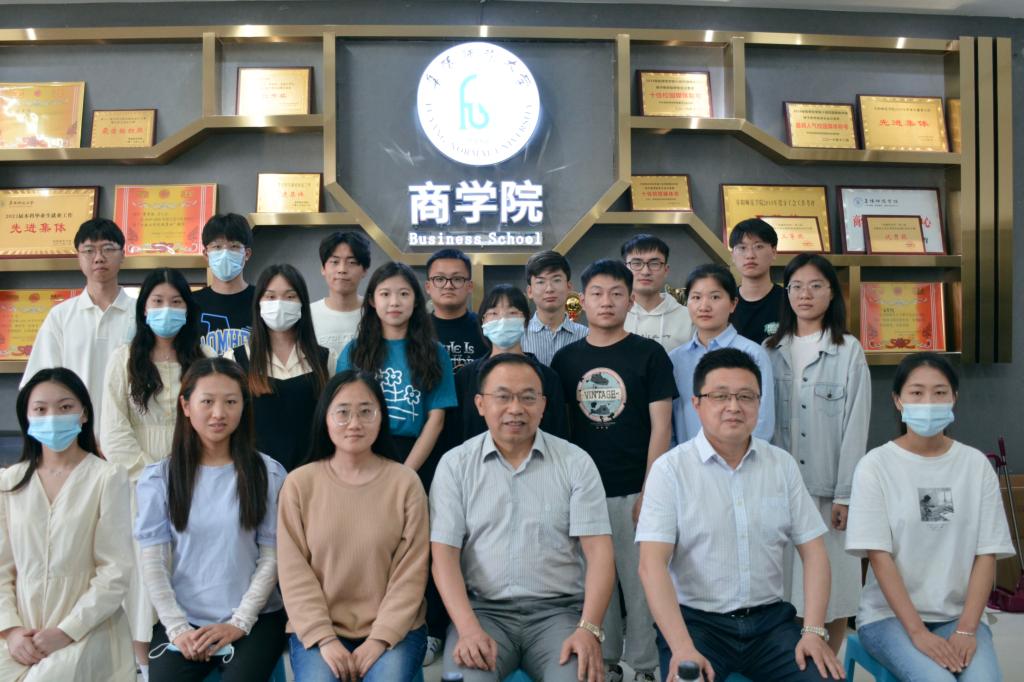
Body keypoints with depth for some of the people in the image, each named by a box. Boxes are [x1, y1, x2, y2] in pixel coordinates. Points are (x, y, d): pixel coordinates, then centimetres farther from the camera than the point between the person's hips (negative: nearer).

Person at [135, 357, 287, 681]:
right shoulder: (158, 477, 4)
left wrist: (239, 622, -8)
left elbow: (271, 557, 0)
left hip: (255, 618, -1)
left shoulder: (268, 473, 1)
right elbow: (153, 560, 0)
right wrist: (177, 627, -9)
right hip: (182, 620, 1)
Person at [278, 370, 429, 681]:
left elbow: (410, 572, -3)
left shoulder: (405, 482, -2)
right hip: (318, 629, 1)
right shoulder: (299, 483, 0)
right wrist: (324, 639, -11)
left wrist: (379, 639, -12)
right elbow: (294, 572, -2)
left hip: (393, 629, 0)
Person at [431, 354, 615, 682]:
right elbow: (444, 554, -2)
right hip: (483, 610, 0)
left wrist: (589, 629, -16)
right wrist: (469, 628, -16)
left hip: (558, 610, 1)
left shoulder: (576, 462, 3)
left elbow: (598, 551, -2)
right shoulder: (455, 464, 4)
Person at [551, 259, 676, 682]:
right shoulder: (565, 359, 6)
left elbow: (661, 427, -5)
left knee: (640, 580, 4)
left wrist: (649, 492, -10)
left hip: (634, 490, -3)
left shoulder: (649, 354, -2)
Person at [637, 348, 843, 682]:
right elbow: (652, 564, -13)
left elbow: (814, 552, 7)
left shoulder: (782, 464, 6)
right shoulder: (670, 468, -7)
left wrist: (813, 631, -6)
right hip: (695, 620, -3)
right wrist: (682, 648, -23)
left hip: (771, 618, 4)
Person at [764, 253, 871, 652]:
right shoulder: (771, 351, 7)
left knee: (830, 585, 3)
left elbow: (855, 426, -5)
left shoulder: (848, 351, -2)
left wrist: (845, 494, -9)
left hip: (828, 488, -2)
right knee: (785, 588, 5)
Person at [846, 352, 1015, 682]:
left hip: (958, 616, 3)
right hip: (889, 616, -2)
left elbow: (987, 554, 1)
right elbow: (879, 556, -9)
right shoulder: (876, 465, -6)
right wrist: (917, 631, -16)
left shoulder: (976, 464, 3)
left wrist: (966, 629, -10)